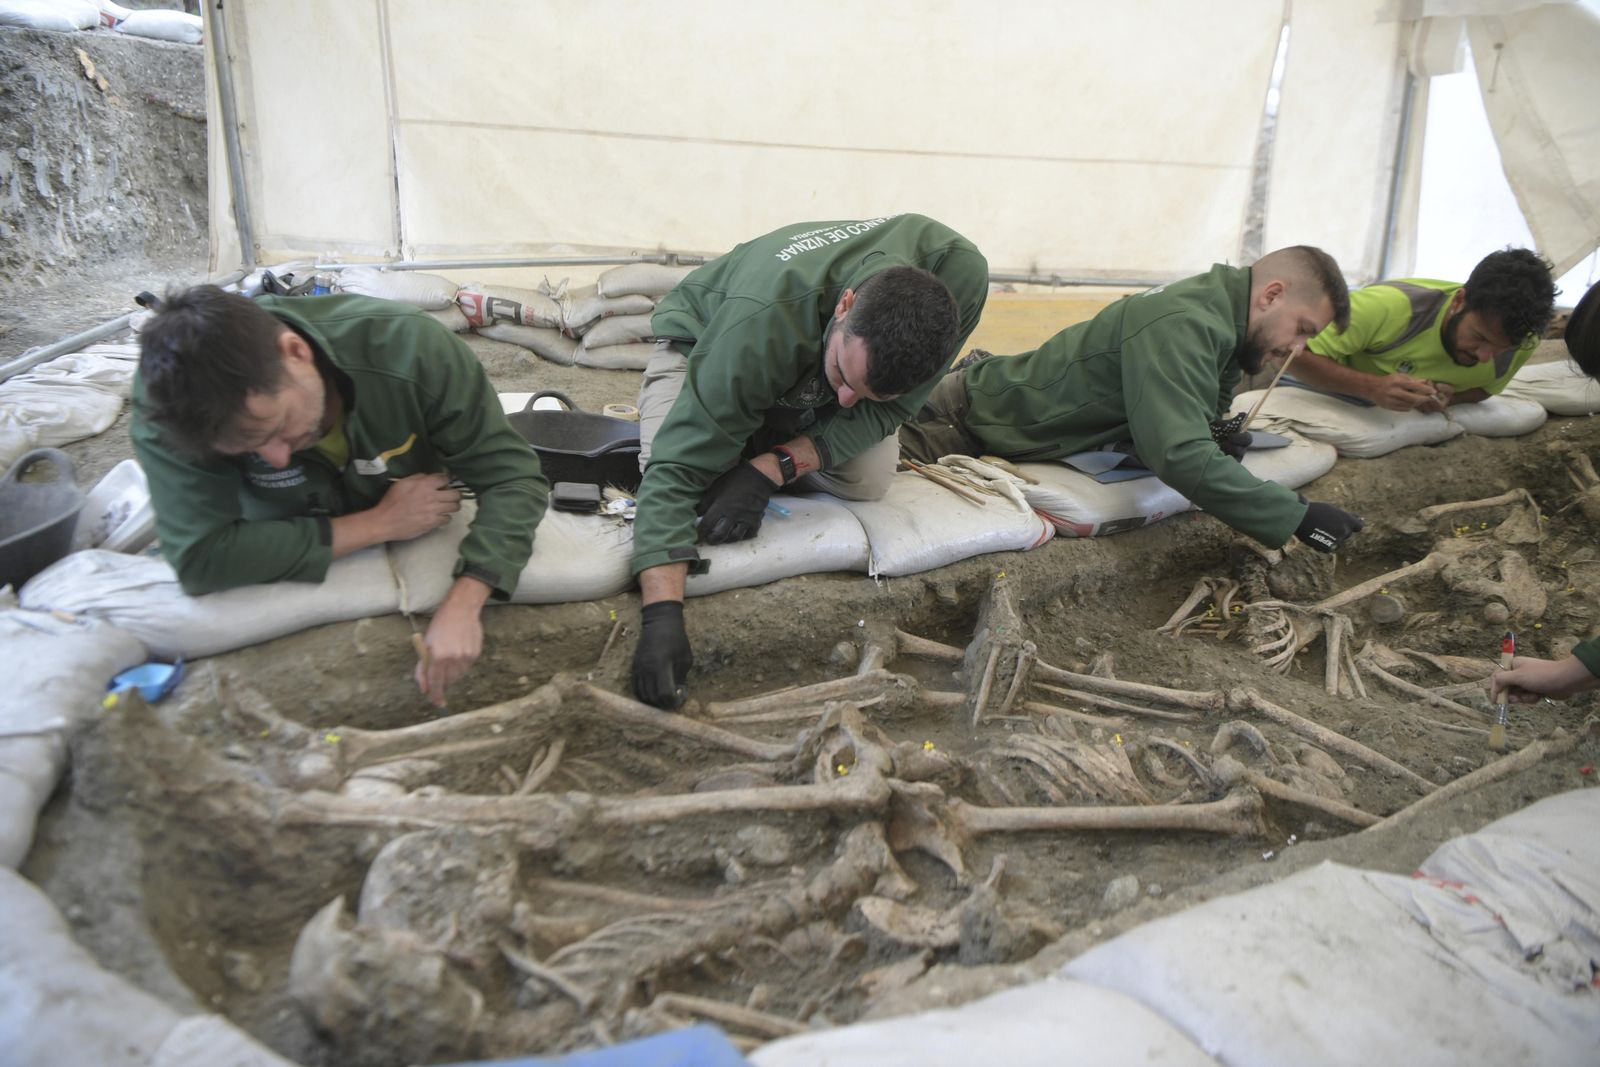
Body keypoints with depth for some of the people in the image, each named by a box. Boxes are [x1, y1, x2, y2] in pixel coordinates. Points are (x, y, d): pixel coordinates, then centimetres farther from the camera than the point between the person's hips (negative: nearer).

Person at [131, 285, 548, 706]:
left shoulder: (408, 346, -33)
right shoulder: (169, 394, -32)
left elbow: (513, 478, -30)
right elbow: (199, 559, -37)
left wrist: (462, 604, -45)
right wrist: (381, 523, -33)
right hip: (284, 573, 0)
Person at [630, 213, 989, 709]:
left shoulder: (960, 271, -35)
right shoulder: (760, 321, -46)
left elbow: (887, 407, -23)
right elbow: (676, 469, -45)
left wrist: (772, 469, -35)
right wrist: (662, 615, -57)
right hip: (703, 343, -3)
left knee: (869, 480, -19)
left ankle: (759, 443, 11)